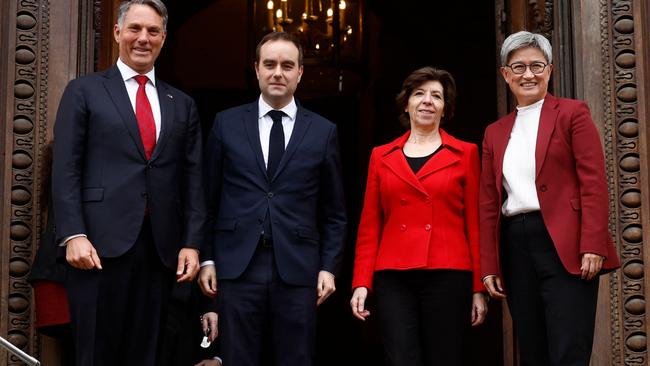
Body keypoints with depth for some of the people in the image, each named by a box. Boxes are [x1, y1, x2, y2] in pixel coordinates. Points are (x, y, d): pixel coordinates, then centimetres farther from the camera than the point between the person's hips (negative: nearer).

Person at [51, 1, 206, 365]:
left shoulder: (182, 105, 16)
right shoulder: (84, 91, 6)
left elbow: (193, 180, 12)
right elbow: (66, 171, -1)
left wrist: (191, 243, 2)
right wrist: (73, 235, -12)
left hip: (161, 248, 3)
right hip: (101, 244, -3)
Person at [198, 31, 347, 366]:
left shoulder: (323, 131, 7)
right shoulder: (226, 123, 7)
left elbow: (333, 211, 9)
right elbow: (209, 199, 9)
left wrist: (329, 267, 2)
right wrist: (207, 258, 4)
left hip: (297, 268, 0)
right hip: (237, 265, 0)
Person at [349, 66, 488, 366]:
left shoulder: (465, 153, 8)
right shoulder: (382, 156, 13)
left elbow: (475, 223, 5)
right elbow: (369, 226, 11)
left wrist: (479, 288, 0)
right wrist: (361, 283, 1)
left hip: (448, 276, -1)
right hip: (393, 278, 1)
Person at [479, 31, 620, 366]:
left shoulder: (572, 113, 3)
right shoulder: (495, 133, 17)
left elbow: (594, 184, -5)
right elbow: (489, 203, 15)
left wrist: (593, 246, -14)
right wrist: (489, 266, 9)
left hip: (565, 247, -5)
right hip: (515, 249, 5)